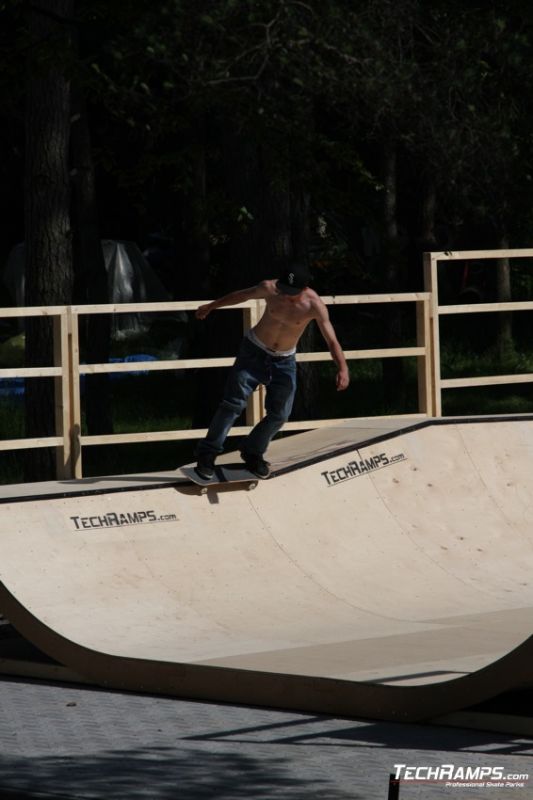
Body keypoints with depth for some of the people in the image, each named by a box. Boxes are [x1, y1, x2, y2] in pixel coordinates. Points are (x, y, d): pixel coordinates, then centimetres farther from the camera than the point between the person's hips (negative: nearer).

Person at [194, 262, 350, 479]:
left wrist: (343, 368, -42)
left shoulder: (314, 306, -23)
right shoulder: (269, 289, -19)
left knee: (279, 414, -1)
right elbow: (242, 295, 1)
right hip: (254, 351, -1)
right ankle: (207, 454, -4)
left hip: (284, 361, 1)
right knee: (233, 403, -11)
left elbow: (332, 341, -25)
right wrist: (211, 306, 14)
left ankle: (252, 453, 23)